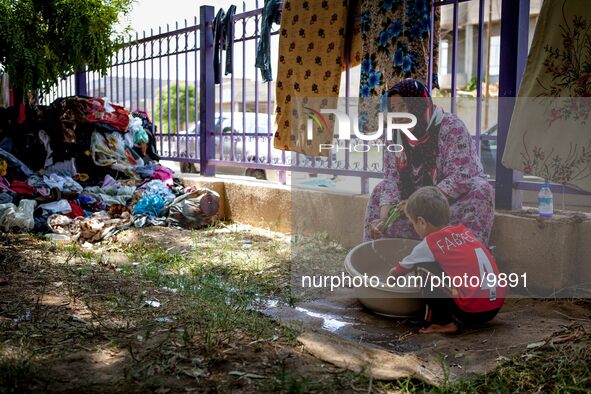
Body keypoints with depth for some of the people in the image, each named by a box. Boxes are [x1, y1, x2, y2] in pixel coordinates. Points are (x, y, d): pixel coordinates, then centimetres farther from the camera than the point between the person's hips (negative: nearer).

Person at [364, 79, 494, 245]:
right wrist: (384, 218, -26)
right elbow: (391, 182, -8)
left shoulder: (451, 127, -19)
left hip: (457, 202, -5)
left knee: (481, 190, -32)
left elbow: (460, 178, -27)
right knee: (380, 191, -2)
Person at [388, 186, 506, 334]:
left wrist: (392, 275, 41)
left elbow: (399, 270, 17)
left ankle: (444, 322, 6)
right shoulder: (464, 231, 14)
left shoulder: (429, 244, -1)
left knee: (423, 268, 4)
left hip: (471, 311, -7)